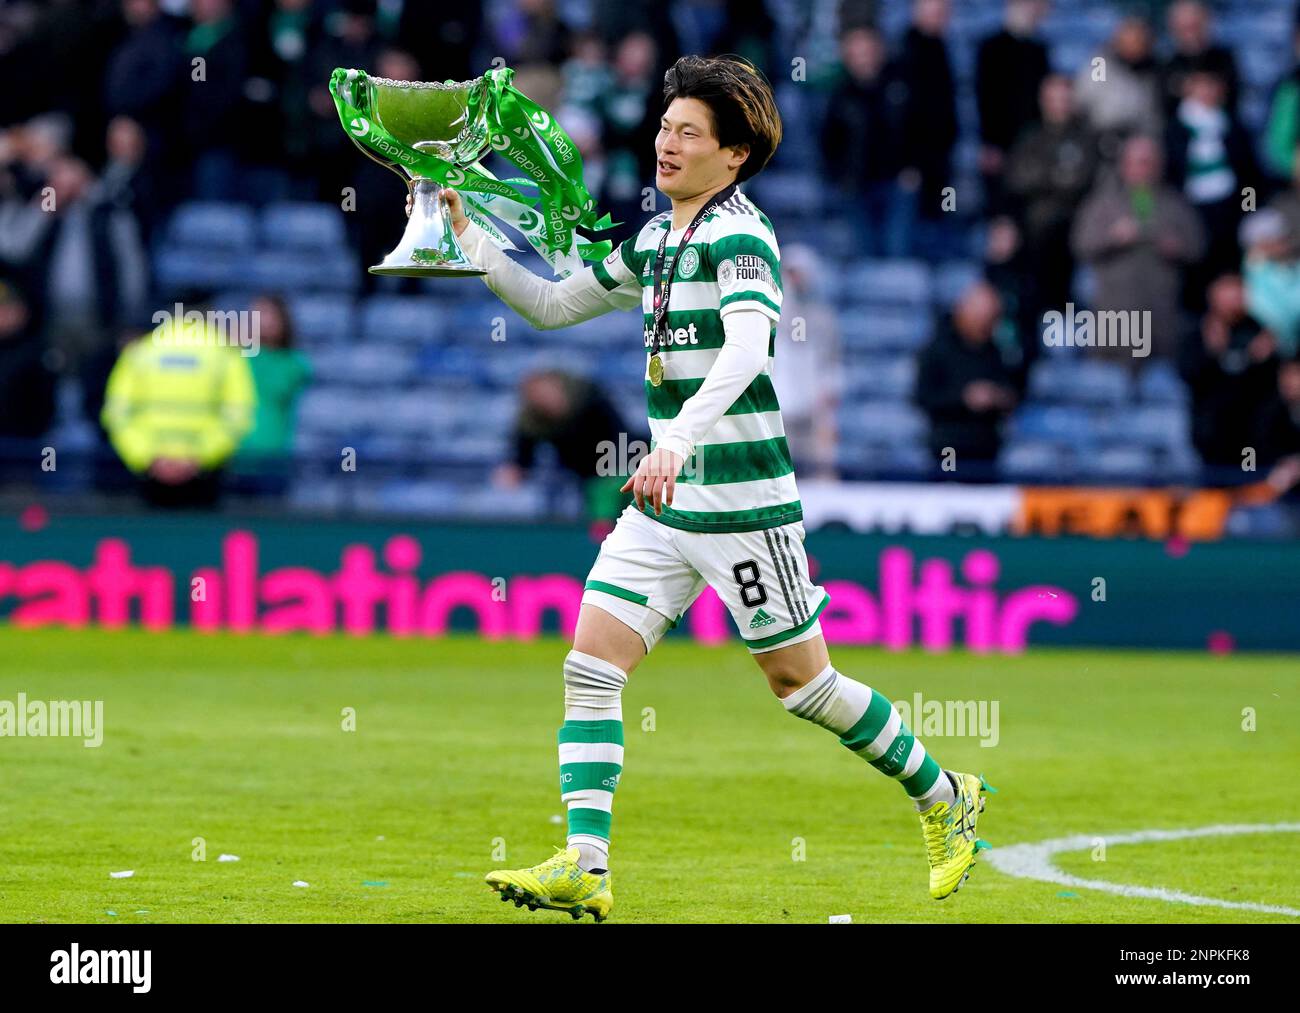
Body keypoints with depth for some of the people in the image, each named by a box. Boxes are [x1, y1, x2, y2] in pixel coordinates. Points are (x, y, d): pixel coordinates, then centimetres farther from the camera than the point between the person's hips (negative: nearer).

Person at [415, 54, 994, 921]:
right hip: (665, 502, 8)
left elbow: (746, 348, -31)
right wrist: (468, 235, 13)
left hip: (742, 501, -8)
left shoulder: (739, 233, -14)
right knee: (590, 669, -6)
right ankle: (583, 866, -9)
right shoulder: (654, 239, 13)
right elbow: (553, 305, 24)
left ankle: (943, 798, 24)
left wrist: (678, 441, -44)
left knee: (800, 679, 3)